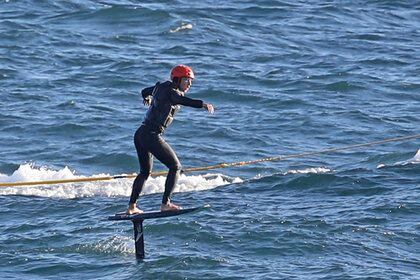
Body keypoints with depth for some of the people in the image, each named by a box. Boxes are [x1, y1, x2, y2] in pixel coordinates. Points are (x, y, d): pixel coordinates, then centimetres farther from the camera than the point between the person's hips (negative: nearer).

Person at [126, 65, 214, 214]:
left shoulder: (162, 87, 15)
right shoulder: (171, 92, -12)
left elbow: (144, 92, 35)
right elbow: (183, 100, -35)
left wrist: (147, 99, 60)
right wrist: (203, 104, -50)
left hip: (140, 134, 10)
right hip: (152, 135, -10)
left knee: (145, 171, 22)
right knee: (175, 166, -5)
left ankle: (131, 207, 24)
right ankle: (165, 203, -11)